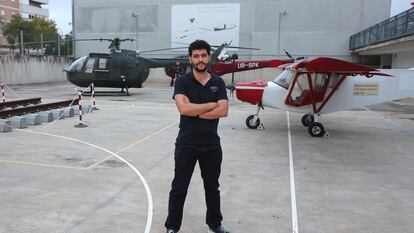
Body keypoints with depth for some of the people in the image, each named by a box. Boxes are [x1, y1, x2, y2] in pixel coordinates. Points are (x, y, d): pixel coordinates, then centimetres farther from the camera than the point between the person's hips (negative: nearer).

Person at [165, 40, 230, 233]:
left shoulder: (218, 83, 3)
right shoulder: (182, 81, -5)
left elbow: (223, 111, -11)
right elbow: (183, 108, -21)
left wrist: (195, 112, -16)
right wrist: (212, 104, -13)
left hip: (211, 144, 3)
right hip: (186, 144, -3)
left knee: (212, 187, 17)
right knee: (179, 188, 8)